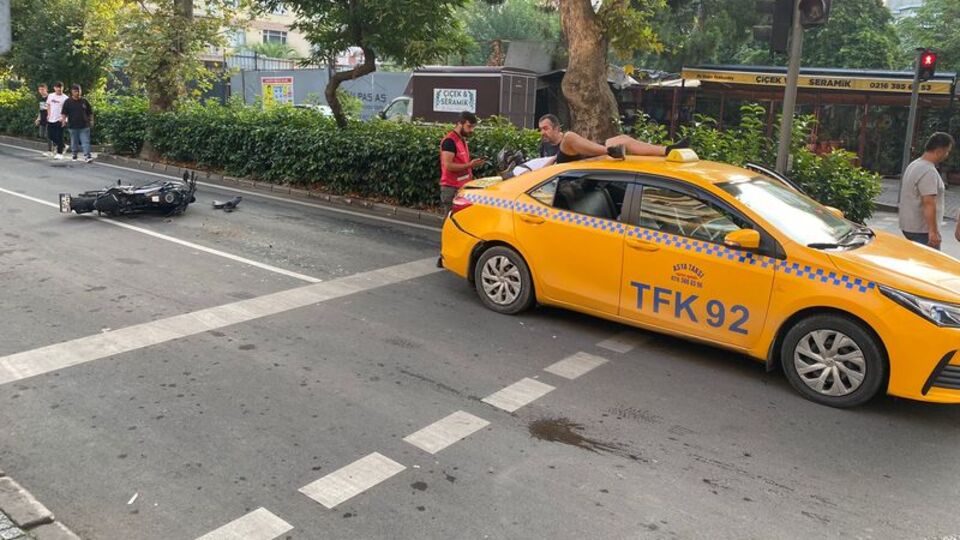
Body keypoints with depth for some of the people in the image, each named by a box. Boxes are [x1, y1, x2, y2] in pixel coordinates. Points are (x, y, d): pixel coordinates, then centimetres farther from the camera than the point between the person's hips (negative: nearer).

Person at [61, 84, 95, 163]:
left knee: (85, 141, -8)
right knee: (74, 142, 12)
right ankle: (74, 155, 27)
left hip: (84, 126, -1)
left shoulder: (84, 101, 5)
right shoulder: (68, 102, 2)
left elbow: (90, 113, 13)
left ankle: (87, 156, -13)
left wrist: (91, 121, 11)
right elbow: (64, 113, 3)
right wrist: (64, 119, -10)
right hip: (73, 126, 1)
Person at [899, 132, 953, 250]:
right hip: (922, 230, -10)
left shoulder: (914, 164, 14)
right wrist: (933, 231, -25)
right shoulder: (929, 172, -18)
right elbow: (928, 203, -24)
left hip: (908, 226, 10)